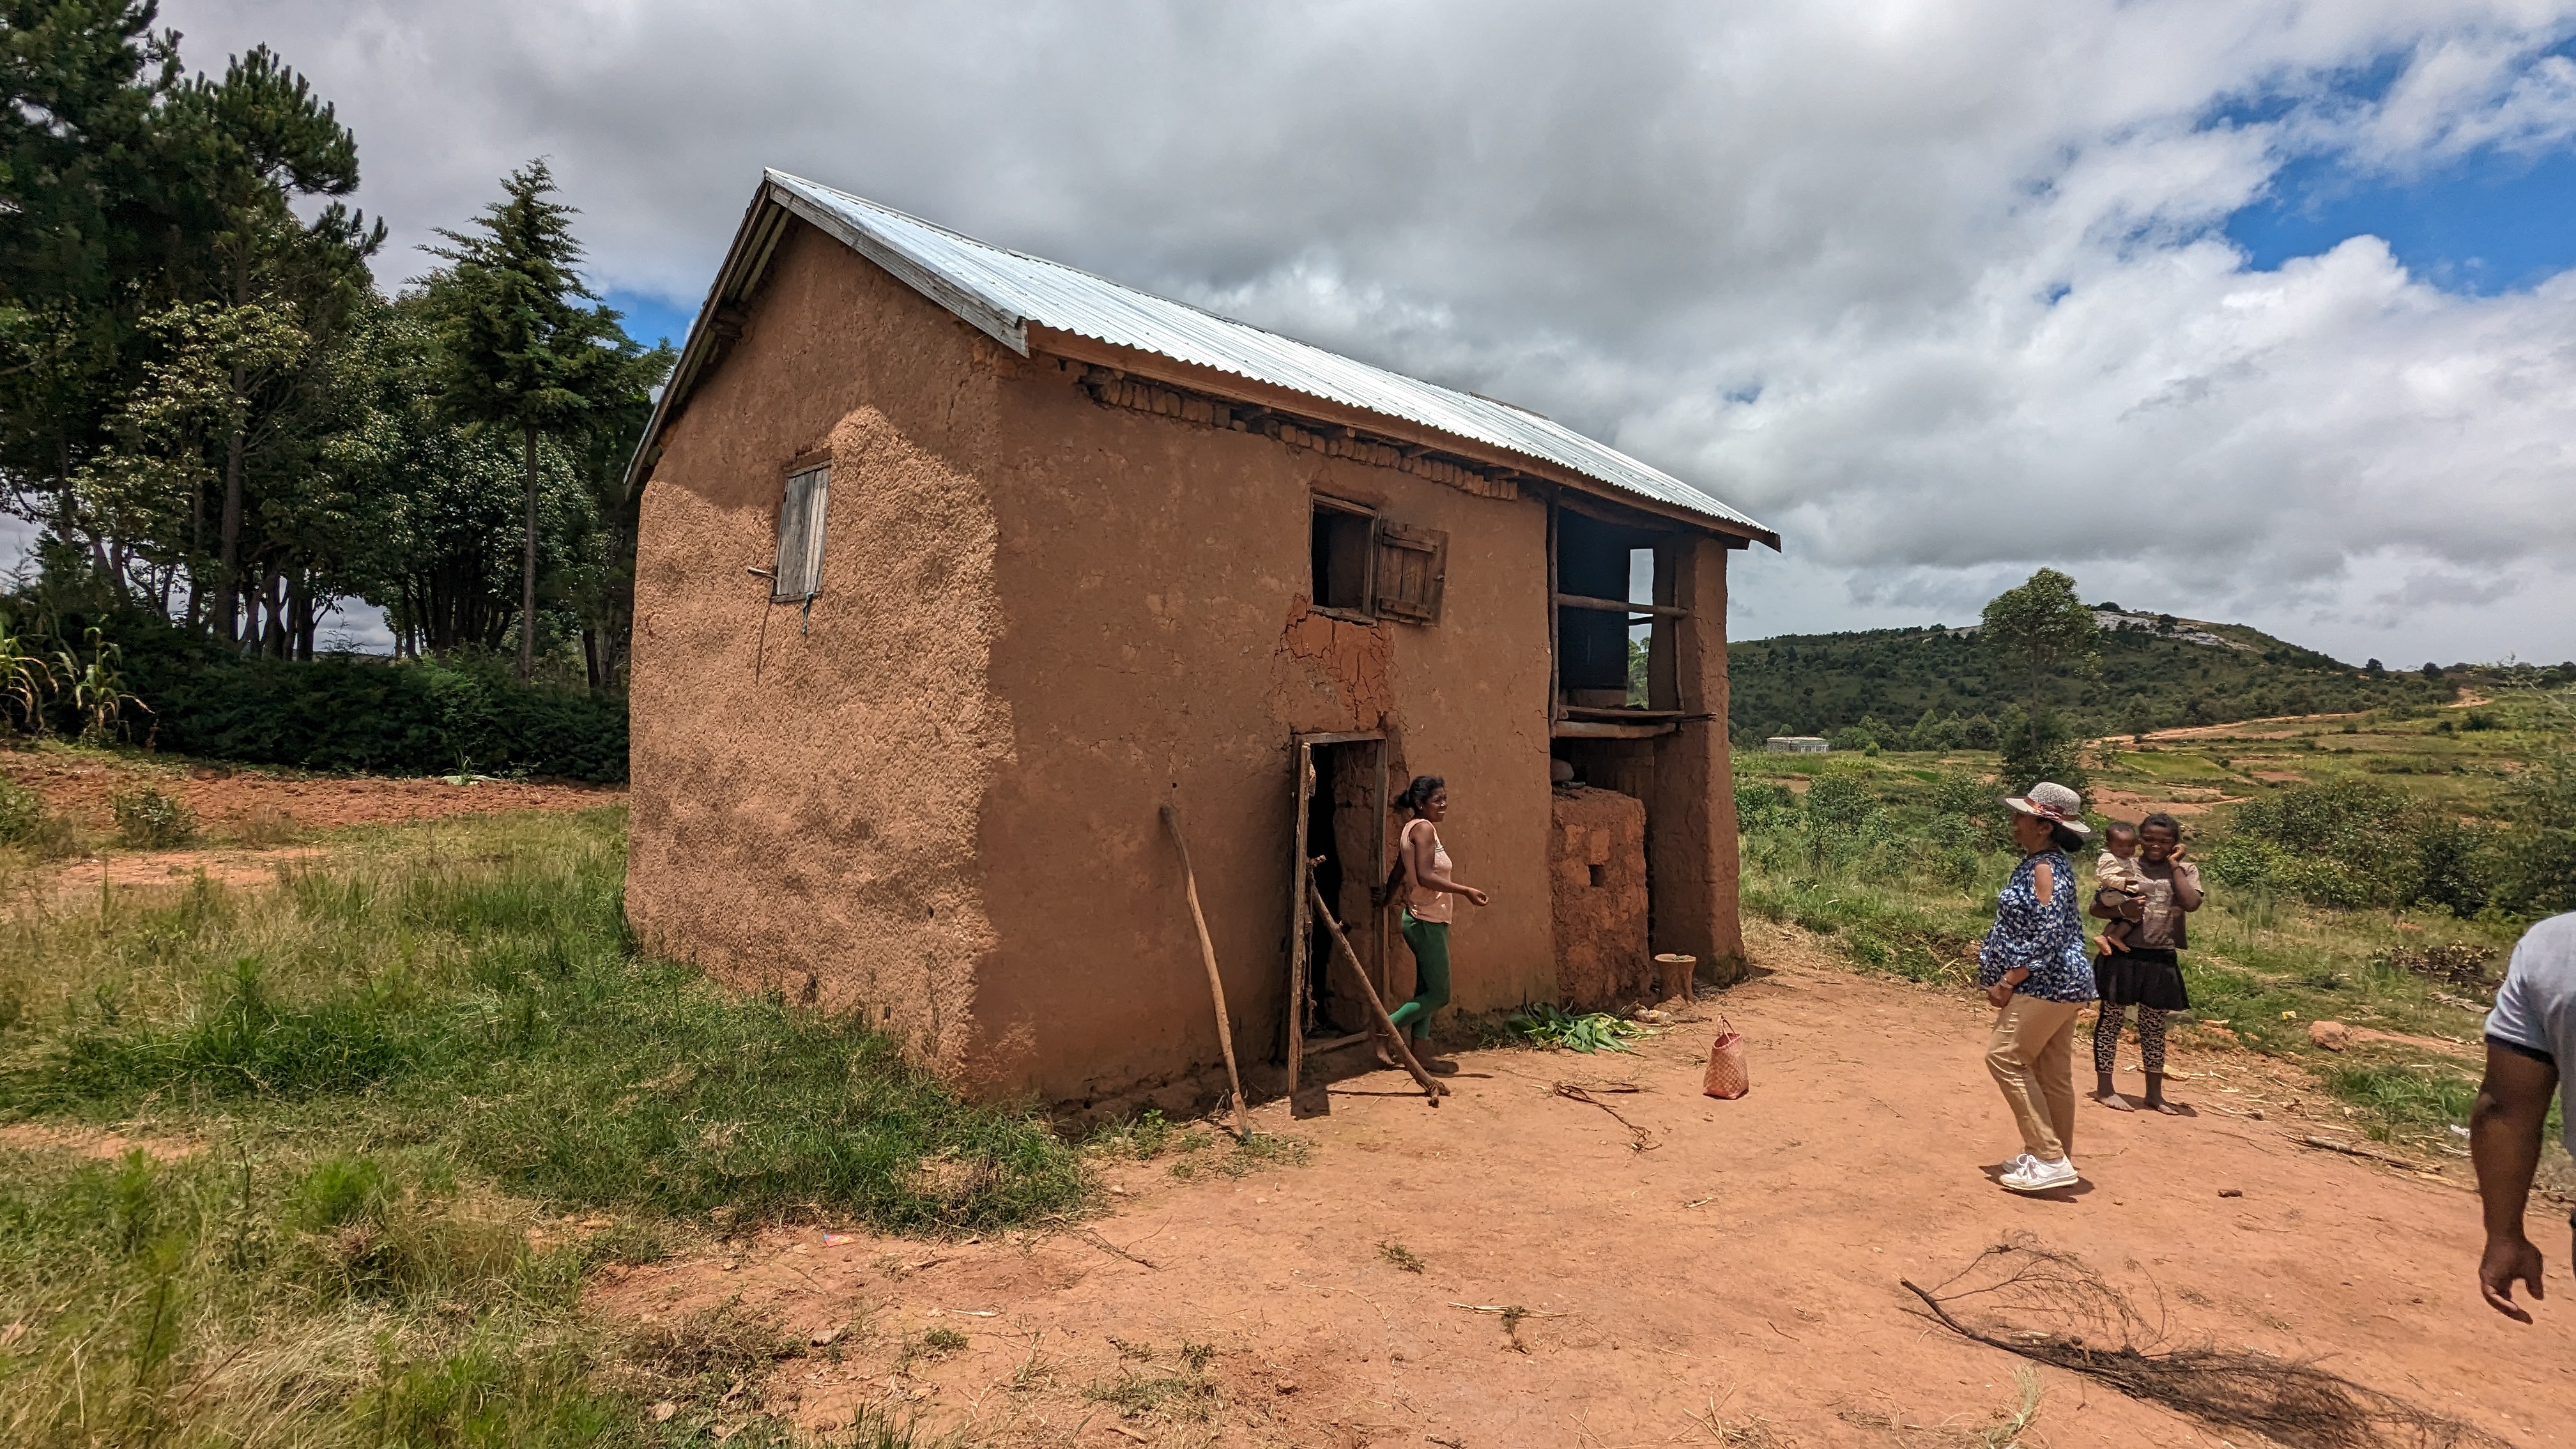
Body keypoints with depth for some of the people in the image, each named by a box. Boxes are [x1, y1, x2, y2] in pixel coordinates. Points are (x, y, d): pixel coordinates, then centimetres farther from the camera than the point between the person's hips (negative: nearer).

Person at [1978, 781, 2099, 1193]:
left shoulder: (2045, 869, -19)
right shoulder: (2043, 862, 12)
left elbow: (2048, 937, -24)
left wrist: (2007, 981, -19)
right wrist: (1993, 953, 16)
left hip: (2047, 984, -10)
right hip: (2059, 984, 10)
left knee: (2005, 1056, -6)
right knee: (2052, 1072, 14)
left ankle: (2049, 1159, -3)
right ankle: (2056, 1157, 24)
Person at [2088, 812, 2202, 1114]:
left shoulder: (2186, 871, 4)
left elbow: (2191, 904, -15)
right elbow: (2097, 907, 1)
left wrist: (2174, 865, -9)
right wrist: (2122, 911, -18)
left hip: (2162, 960, 3)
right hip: (2124, 955, -2)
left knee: (2154, 1025, 14)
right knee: (2112, 1018, 4)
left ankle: (2154, 1093, 25)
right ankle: (2104, 1088, 12)